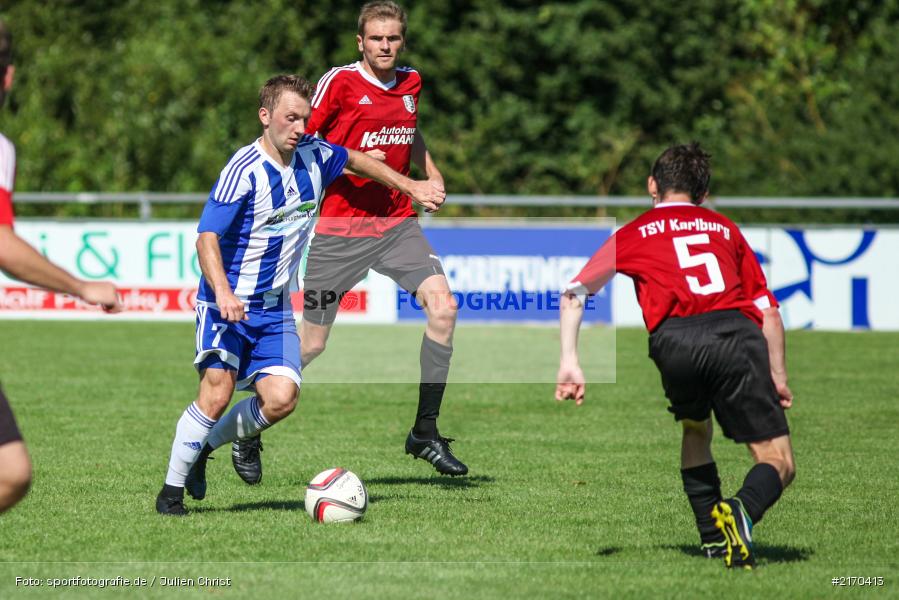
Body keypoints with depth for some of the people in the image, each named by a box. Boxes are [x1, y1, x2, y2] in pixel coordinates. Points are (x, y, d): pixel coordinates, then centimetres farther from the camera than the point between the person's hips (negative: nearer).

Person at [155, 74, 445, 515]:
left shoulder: (313, 155, 1)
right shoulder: (244, 170, -19)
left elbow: (354, 160, 25)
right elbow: (207, 237, -24)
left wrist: (410, 187, 26)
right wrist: (223, 293, -39)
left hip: (275, 307, 6)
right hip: (228, 304, -6)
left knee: (281, 398, -10)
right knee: (217, 392, -21)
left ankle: (204, 446, 14)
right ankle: (172, 489, -5)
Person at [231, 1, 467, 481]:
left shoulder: (410, 83, 9)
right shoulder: (339, 82, -9)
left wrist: (433, 176, 15)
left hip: (396, 221, 5)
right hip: (337, 227, -5)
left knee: (442, 307, -17)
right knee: (312, 343, -1)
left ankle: (424, 433, -6)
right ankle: (248, 434, 21)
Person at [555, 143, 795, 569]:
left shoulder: (633, 234, 27)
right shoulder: (725, 229, 29)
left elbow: (573, 294, 27)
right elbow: (769, 311, 24)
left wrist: (569, 363, 26)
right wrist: (778, 378, 27)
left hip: (674, 339, 0)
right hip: (737, 332, 0)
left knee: (694, 430, 31)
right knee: (778, 464, 3)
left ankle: (713, 535, 18)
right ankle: (742, 510, -28)